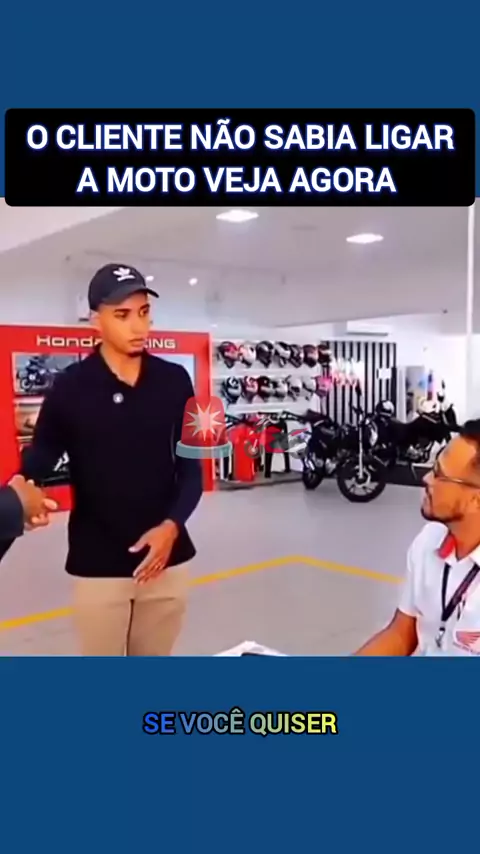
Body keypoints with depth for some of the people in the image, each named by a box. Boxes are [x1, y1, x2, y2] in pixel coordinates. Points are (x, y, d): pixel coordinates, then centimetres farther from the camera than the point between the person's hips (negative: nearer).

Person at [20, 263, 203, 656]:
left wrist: (172, 525, -13)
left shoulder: (175, 381, 0)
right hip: (97, 565, -2)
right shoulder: (70, 387, -7)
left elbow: (191, 467, 3)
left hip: (167, 558, 3)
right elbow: (39, 459, -4)